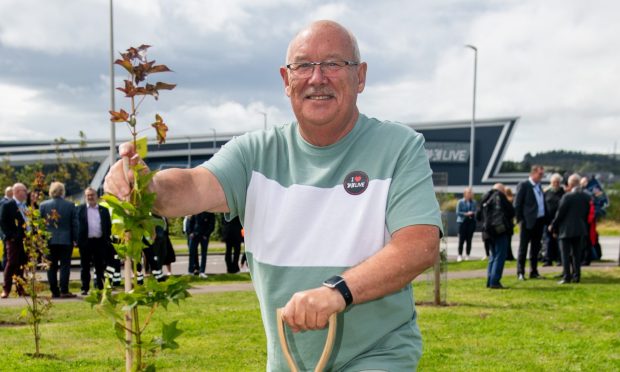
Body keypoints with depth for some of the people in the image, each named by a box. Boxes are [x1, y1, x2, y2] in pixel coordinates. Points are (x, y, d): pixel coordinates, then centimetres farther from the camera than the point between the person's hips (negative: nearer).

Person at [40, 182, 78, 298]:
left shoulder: (43, 205, -2)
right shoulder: (70, 205, -5)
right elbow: (74, 224, -1)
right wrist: (75, 239, 7)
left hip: (49, 241, 1)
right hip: (65, 240, -1)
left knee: (52, 267, 7)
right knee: (65, 266, 2)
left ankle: (54, 291, 7)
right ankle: (64, 291, -4)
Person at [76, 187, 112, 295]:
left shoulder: (104, 210, 11)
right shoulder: (80, 209, 4)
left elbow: (108, 225, 12)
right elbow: (77, 225, 1)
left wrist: (107, 239, 2)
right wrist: (78, 240, -8)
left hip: (100, 241, 2)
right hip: (86, 241, -2)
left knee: (100, 266, 6)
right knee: (85, 267, 3)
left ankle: (99, 286, 13)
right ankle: (85, 288, 7)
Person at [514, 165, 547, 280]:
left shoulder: (539, 186, 15)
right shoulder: (523, 185, -6)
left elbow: (543, 204, 18)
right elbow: (517, 204, -9)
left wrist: (545, 218, 7)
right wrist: (520, 219, -13)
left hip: (539, 221, 7)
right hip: (528, 222, -7)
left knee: (536, 248, 11)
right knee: (523, 247, -2)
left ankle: (534, 272, 18)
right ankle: (520, 273, 2)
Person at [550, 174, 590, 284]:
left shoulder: (567, 196, -16)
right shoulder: (586, 197, 3)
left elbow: (560, 213, -12)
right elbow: (587, 213, 9)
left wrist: (553, 226, -1)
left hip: (566, 230, -5)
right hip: (580, 229, 5)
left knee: (565, 254, 1)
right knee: (577, 254, 11)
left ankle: (566, 277, -2)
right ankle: (576, 276, 11)